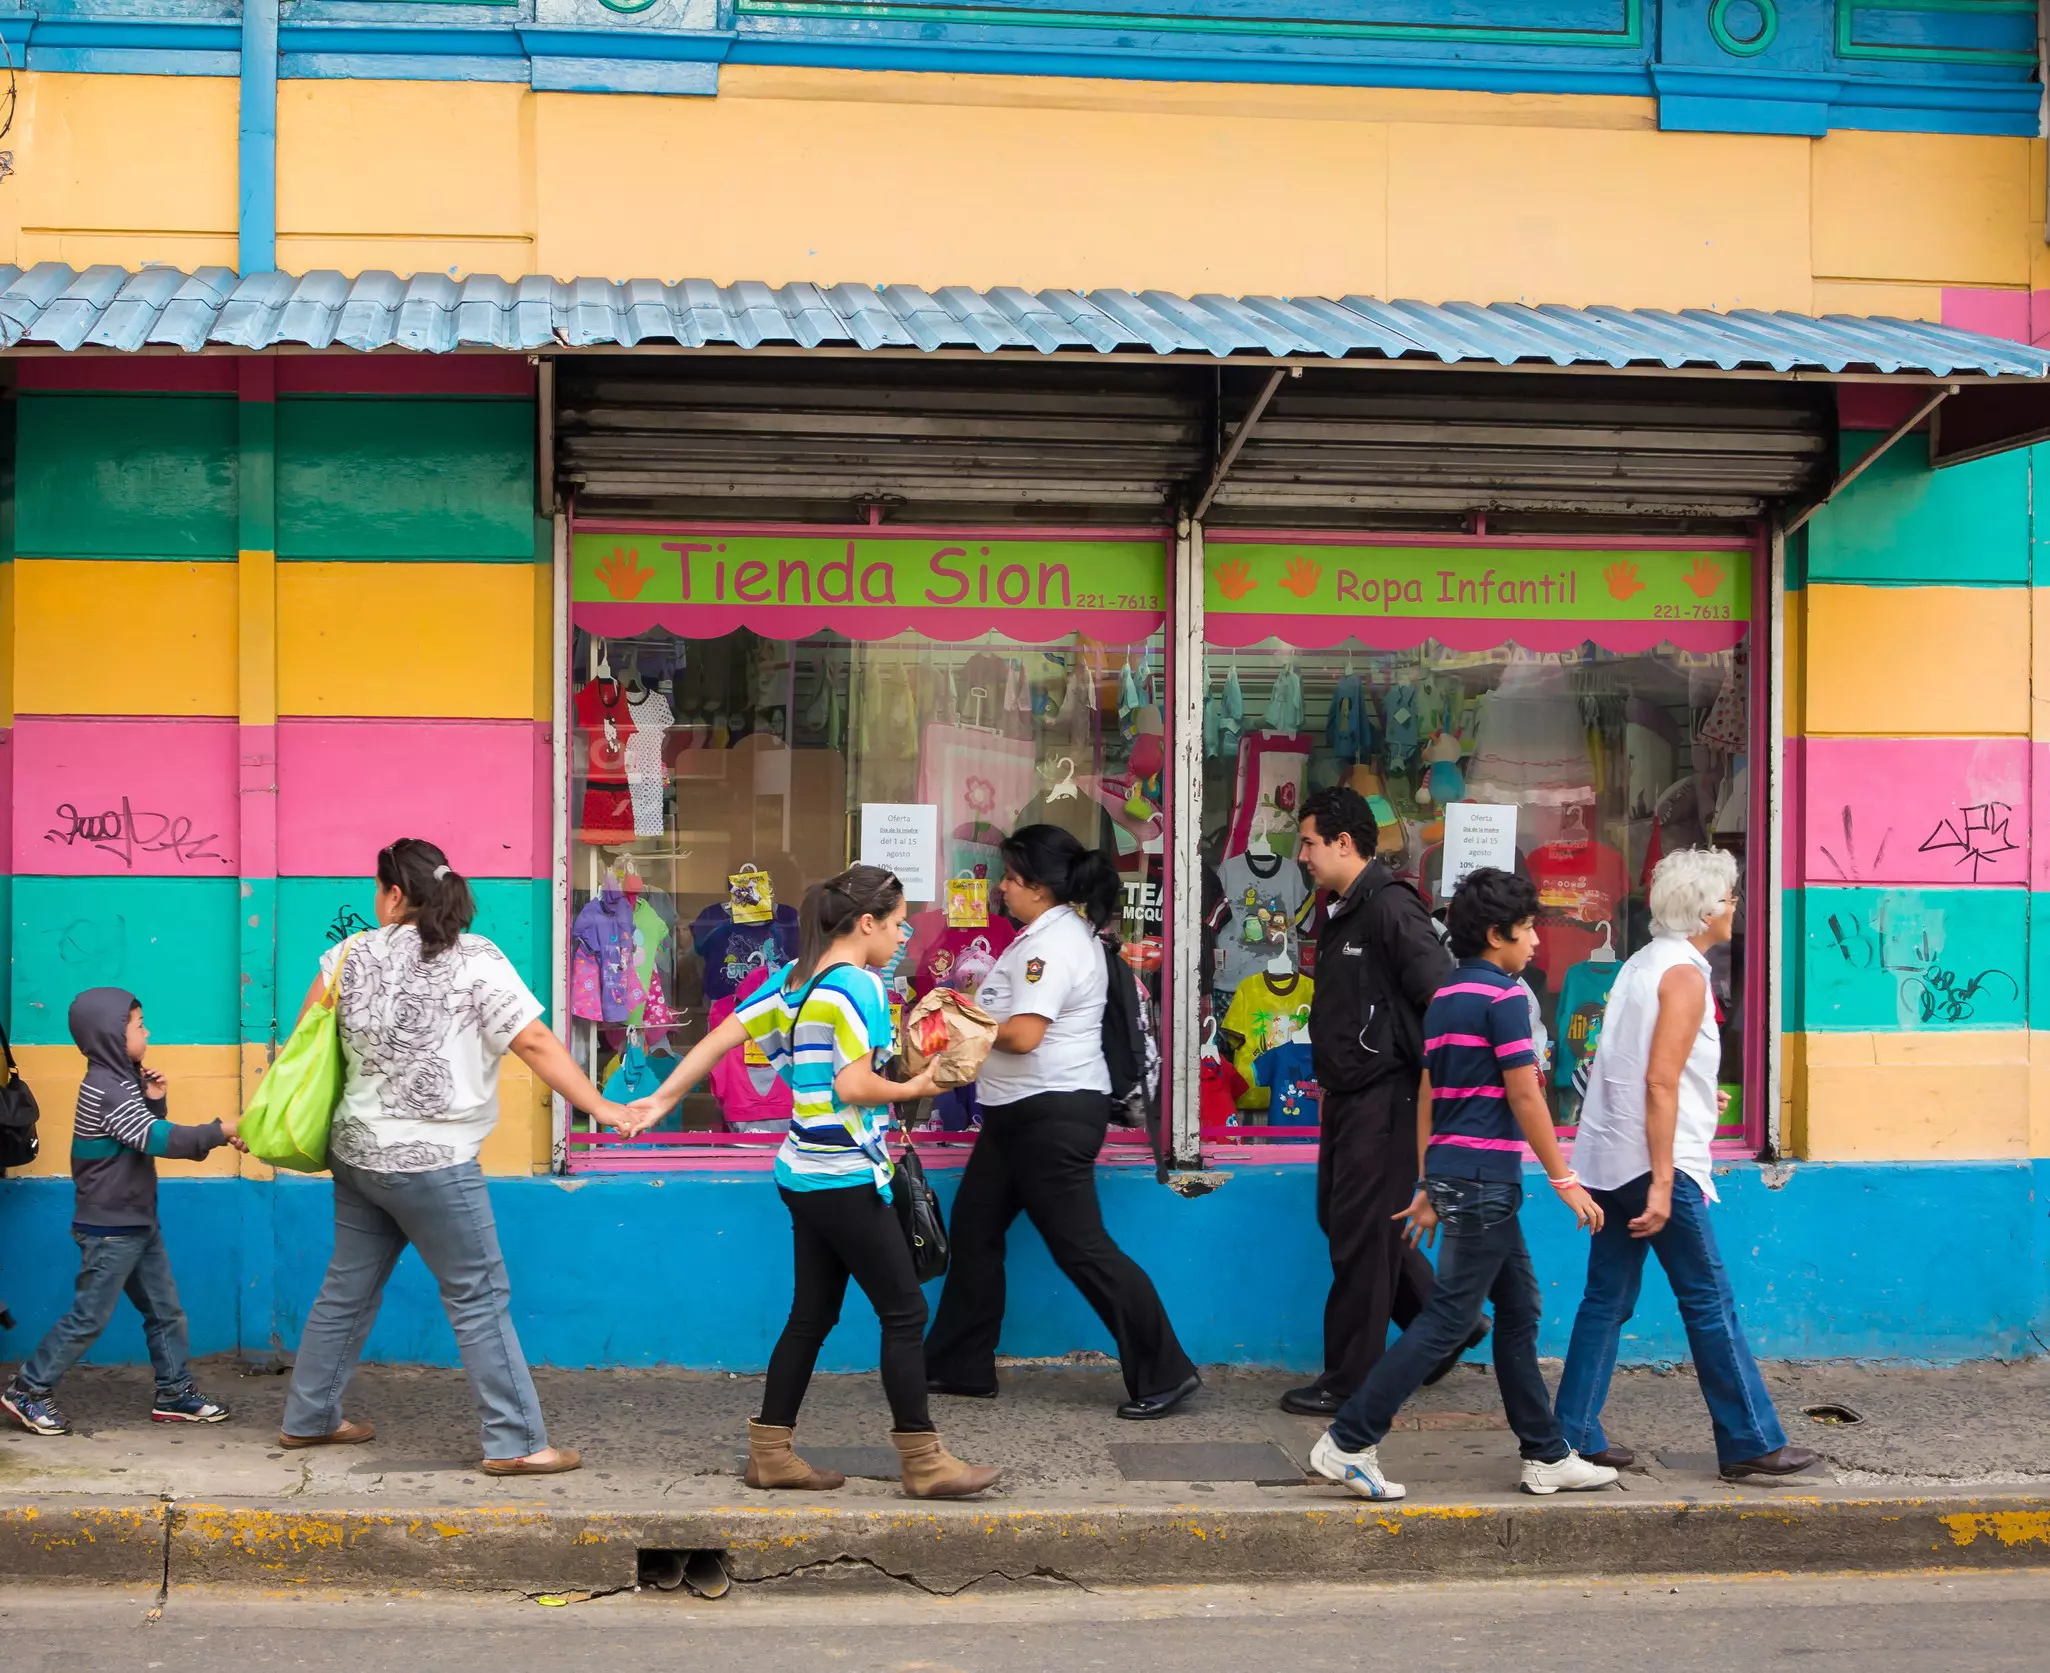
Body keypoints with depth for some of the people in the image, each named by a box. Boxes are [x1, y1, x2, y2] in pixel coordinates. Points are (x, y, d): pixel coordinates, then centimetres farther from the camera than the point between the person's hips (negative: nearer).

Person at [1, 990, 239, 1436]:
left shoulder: (121, 1082, 11)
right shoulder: (105, 1089, -20)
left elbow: (148, 1137, 17)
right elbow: (159, 1140, -28)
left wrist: (156, 1102, 0)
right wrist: (220, 1131, -25)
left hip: (137, 1224, 10)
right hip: (110, 1230, -10)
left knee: (165, 1311, 10)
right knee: (90, 1317, -3)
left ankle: (175, 1394, 16)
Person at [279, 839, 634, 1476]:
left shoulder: (354, 953, 3)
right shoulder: (478, 962, -11)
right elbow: (537, 1045, -15)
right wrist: (601, 1108, -12)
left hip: (355, 1154, 6)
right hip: (432, 1163, -6)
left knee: (347, 1289, 18)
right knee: (479, 1297, -1)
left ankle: (308, 1418, 28)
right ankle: (515, 1443, -1)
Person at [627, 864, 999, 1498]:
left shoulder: (794, 975, 10)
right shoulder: (859, 985, -15)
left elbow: (719, 1037, 8)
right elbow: (854, 1086, -23)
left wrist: (663, 1098, 11)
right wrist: (914, 1089, -8)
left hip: (806, 1176, 9)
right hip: (846, 1178, -9)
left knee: (812, 1315, 14)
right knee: (904, 1311, -2)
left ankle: (770, 1453, 17)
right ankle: (923, 1462, 2)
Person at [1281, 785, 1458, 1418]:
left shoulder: (1391, 908, -17)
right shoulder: (1341, 914, 13)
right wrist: (1330, 1085, 17)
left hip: (1385, 1097, -10)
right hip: (1348, 1095, 10)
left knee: (1362, 1233, -3)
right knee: (1340, 1219, 16)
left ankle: (1350, 1381, 6)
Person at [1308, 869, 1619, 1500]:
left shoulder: (1445, 997, 15)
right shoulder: (1503, 996, -12)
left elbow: (1428, 1097, 17)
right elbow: (1524, 1097, -15)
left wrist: (1427, 1187, 20)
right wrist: (1565, 1181, -10)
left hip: (1451, 1172, 10)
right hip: (1485, 1178, -10)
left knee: (1518, 1310, 14)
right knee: (1447, 1319, -6)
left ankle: (1547, 1457, 18)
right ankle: (1348, 1443, -6)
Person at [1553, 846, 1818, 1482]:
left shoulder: (1641, 964, 16)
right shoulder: (1685, 974, -12)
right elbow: (1660, 1081, -20)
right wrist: (1661, 1184, -22)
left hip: (1608, 1161, 9)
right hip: (1653, 1162, -9)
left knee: (1608, 1299, 9)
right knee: (1710, 1302, -2)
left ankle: (1575, 1435, 9)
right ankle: (1752, 1442, 3)